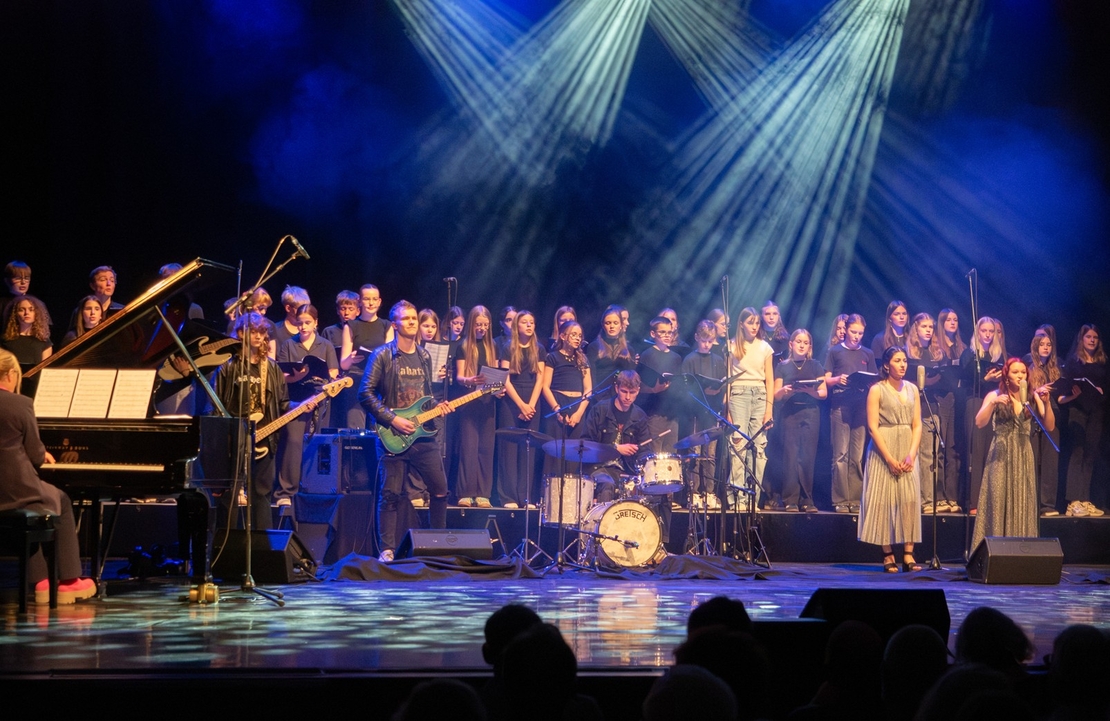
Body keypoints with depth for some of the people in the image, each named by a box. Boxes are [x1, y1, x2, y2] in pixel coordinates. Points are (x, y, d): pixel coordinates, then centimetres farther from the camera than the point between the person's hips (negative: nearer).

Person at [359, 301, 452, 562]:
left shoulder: (424, 357, 14)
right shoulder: (383, 355, -4)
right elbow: (365, 394, -10)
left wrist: (437, 408, 3)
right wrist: (392, 420, -15)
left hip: (422, 435, 5)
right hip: (394, 437, -5)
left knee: (440, 490, 4)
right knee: (390, 494, -3)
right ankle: (387, 550, 3)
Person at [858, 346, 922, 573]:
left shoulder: (912, 389, 11)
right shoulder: (877, 390, -2)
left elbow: (917, 425, 8)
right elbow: (873, 426, -9)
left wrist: (911, 455, -6)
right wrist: (889, 458, -15)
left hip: (907, 453, 4)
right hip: (883, 452, -4)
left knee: (909, 499, -5)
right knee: (884, 500, -5)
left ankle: (908, 556, -6)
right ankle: (888, 555, -1)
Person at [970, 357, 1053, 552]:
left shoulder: (1032, 397, 7)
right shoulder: (995, 395, 1)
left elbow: (1050, 426, -1)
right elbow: (980, 422, -12)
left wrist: (1046, 403, -14)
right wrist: (992, 403, -25)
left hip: (1023, 455, 2)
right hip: (1001, 455, -2)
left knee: (1022, 504, 0)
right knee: (998, 501, -6)